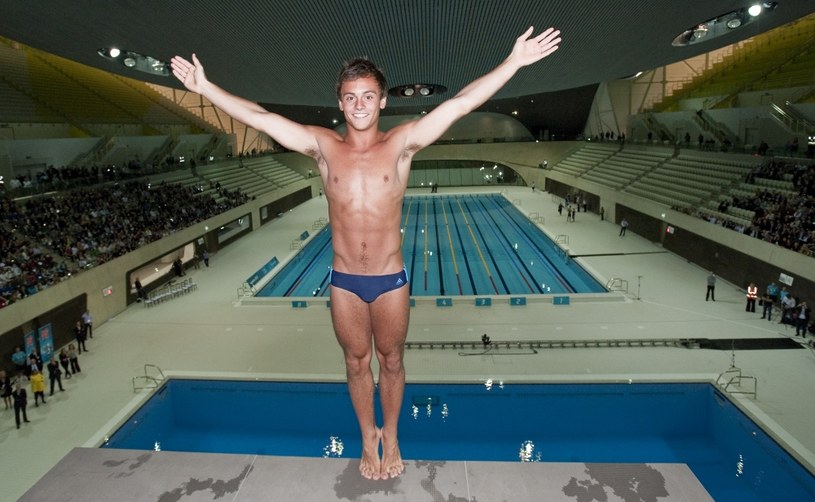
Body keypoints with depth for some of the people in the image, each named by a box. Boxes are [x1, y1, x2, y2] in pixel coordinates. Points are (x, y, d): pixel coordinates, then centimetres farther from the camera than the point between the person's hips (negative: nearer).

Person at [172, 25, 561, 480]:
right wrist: (205, 87, -4)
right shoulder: (324, 146, -3)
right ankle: (369, 439, 39)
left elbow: (460, 104, -15)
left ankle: (391, 438, 39)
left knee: (391, 361, 16)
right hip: (344, 282, 2)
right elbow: (259, 117, -3)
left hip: (390, 280, -1)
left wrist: (514, 62, -20)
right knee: (357, 363, 17)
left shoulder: (402, 143, -8)